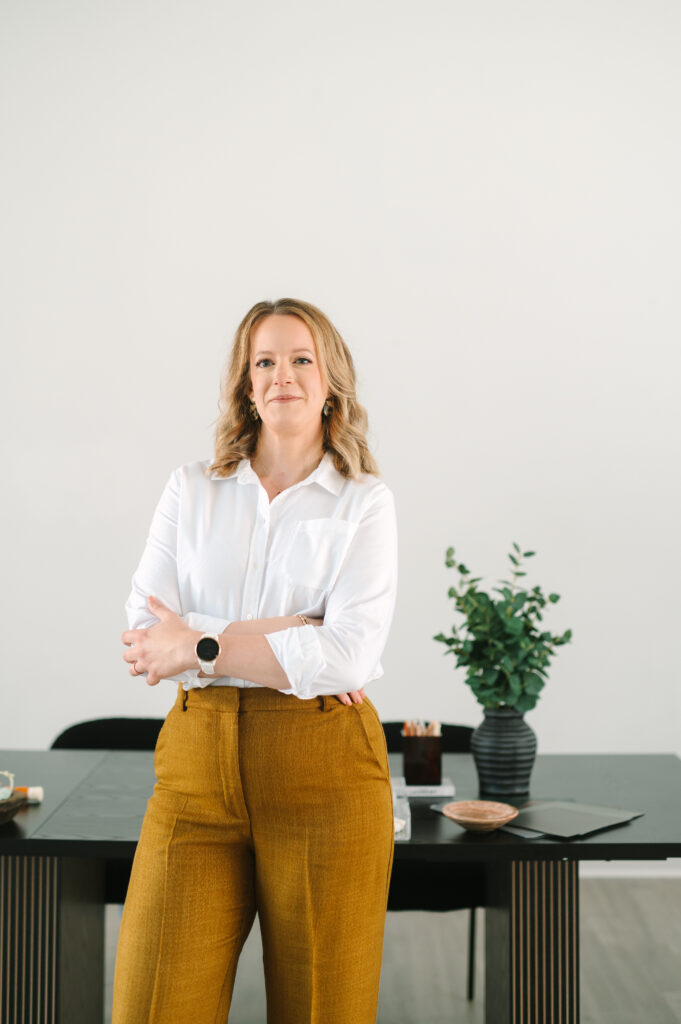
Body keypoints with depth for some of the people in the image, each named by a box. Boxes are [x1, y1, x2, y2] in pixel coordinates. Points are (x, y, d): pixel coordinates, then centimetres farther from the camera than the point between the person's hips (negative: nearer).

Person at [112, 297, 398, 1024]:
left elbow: (349, 657, -9)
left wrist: (200, 646, -7)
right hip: (199, 763, 2)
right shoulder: (192, 489, 11)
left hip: (322, 771, -1)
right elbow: (146, 627, -2)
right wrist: (290, 633, -10)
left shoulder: (364, 503, 5)